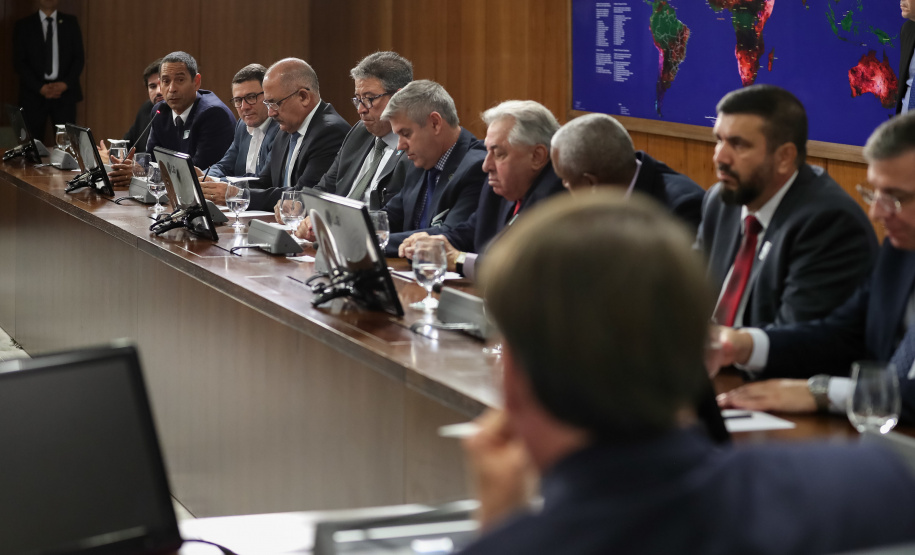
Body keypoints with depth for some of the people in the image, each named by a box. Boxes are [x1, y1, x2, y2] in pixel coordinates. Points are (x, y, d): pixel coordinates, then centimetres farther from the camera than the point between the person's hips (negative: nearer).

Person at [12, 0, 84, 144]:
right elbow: (19, 62, 1)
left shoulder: (70, 23, 10)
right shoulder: (23, 26, 6)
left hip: (64, 93, 1)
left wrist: (65, 84, -9)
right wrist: (40, 88, -11)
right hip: (34, 94, -1)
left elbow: (79, 58, 7)